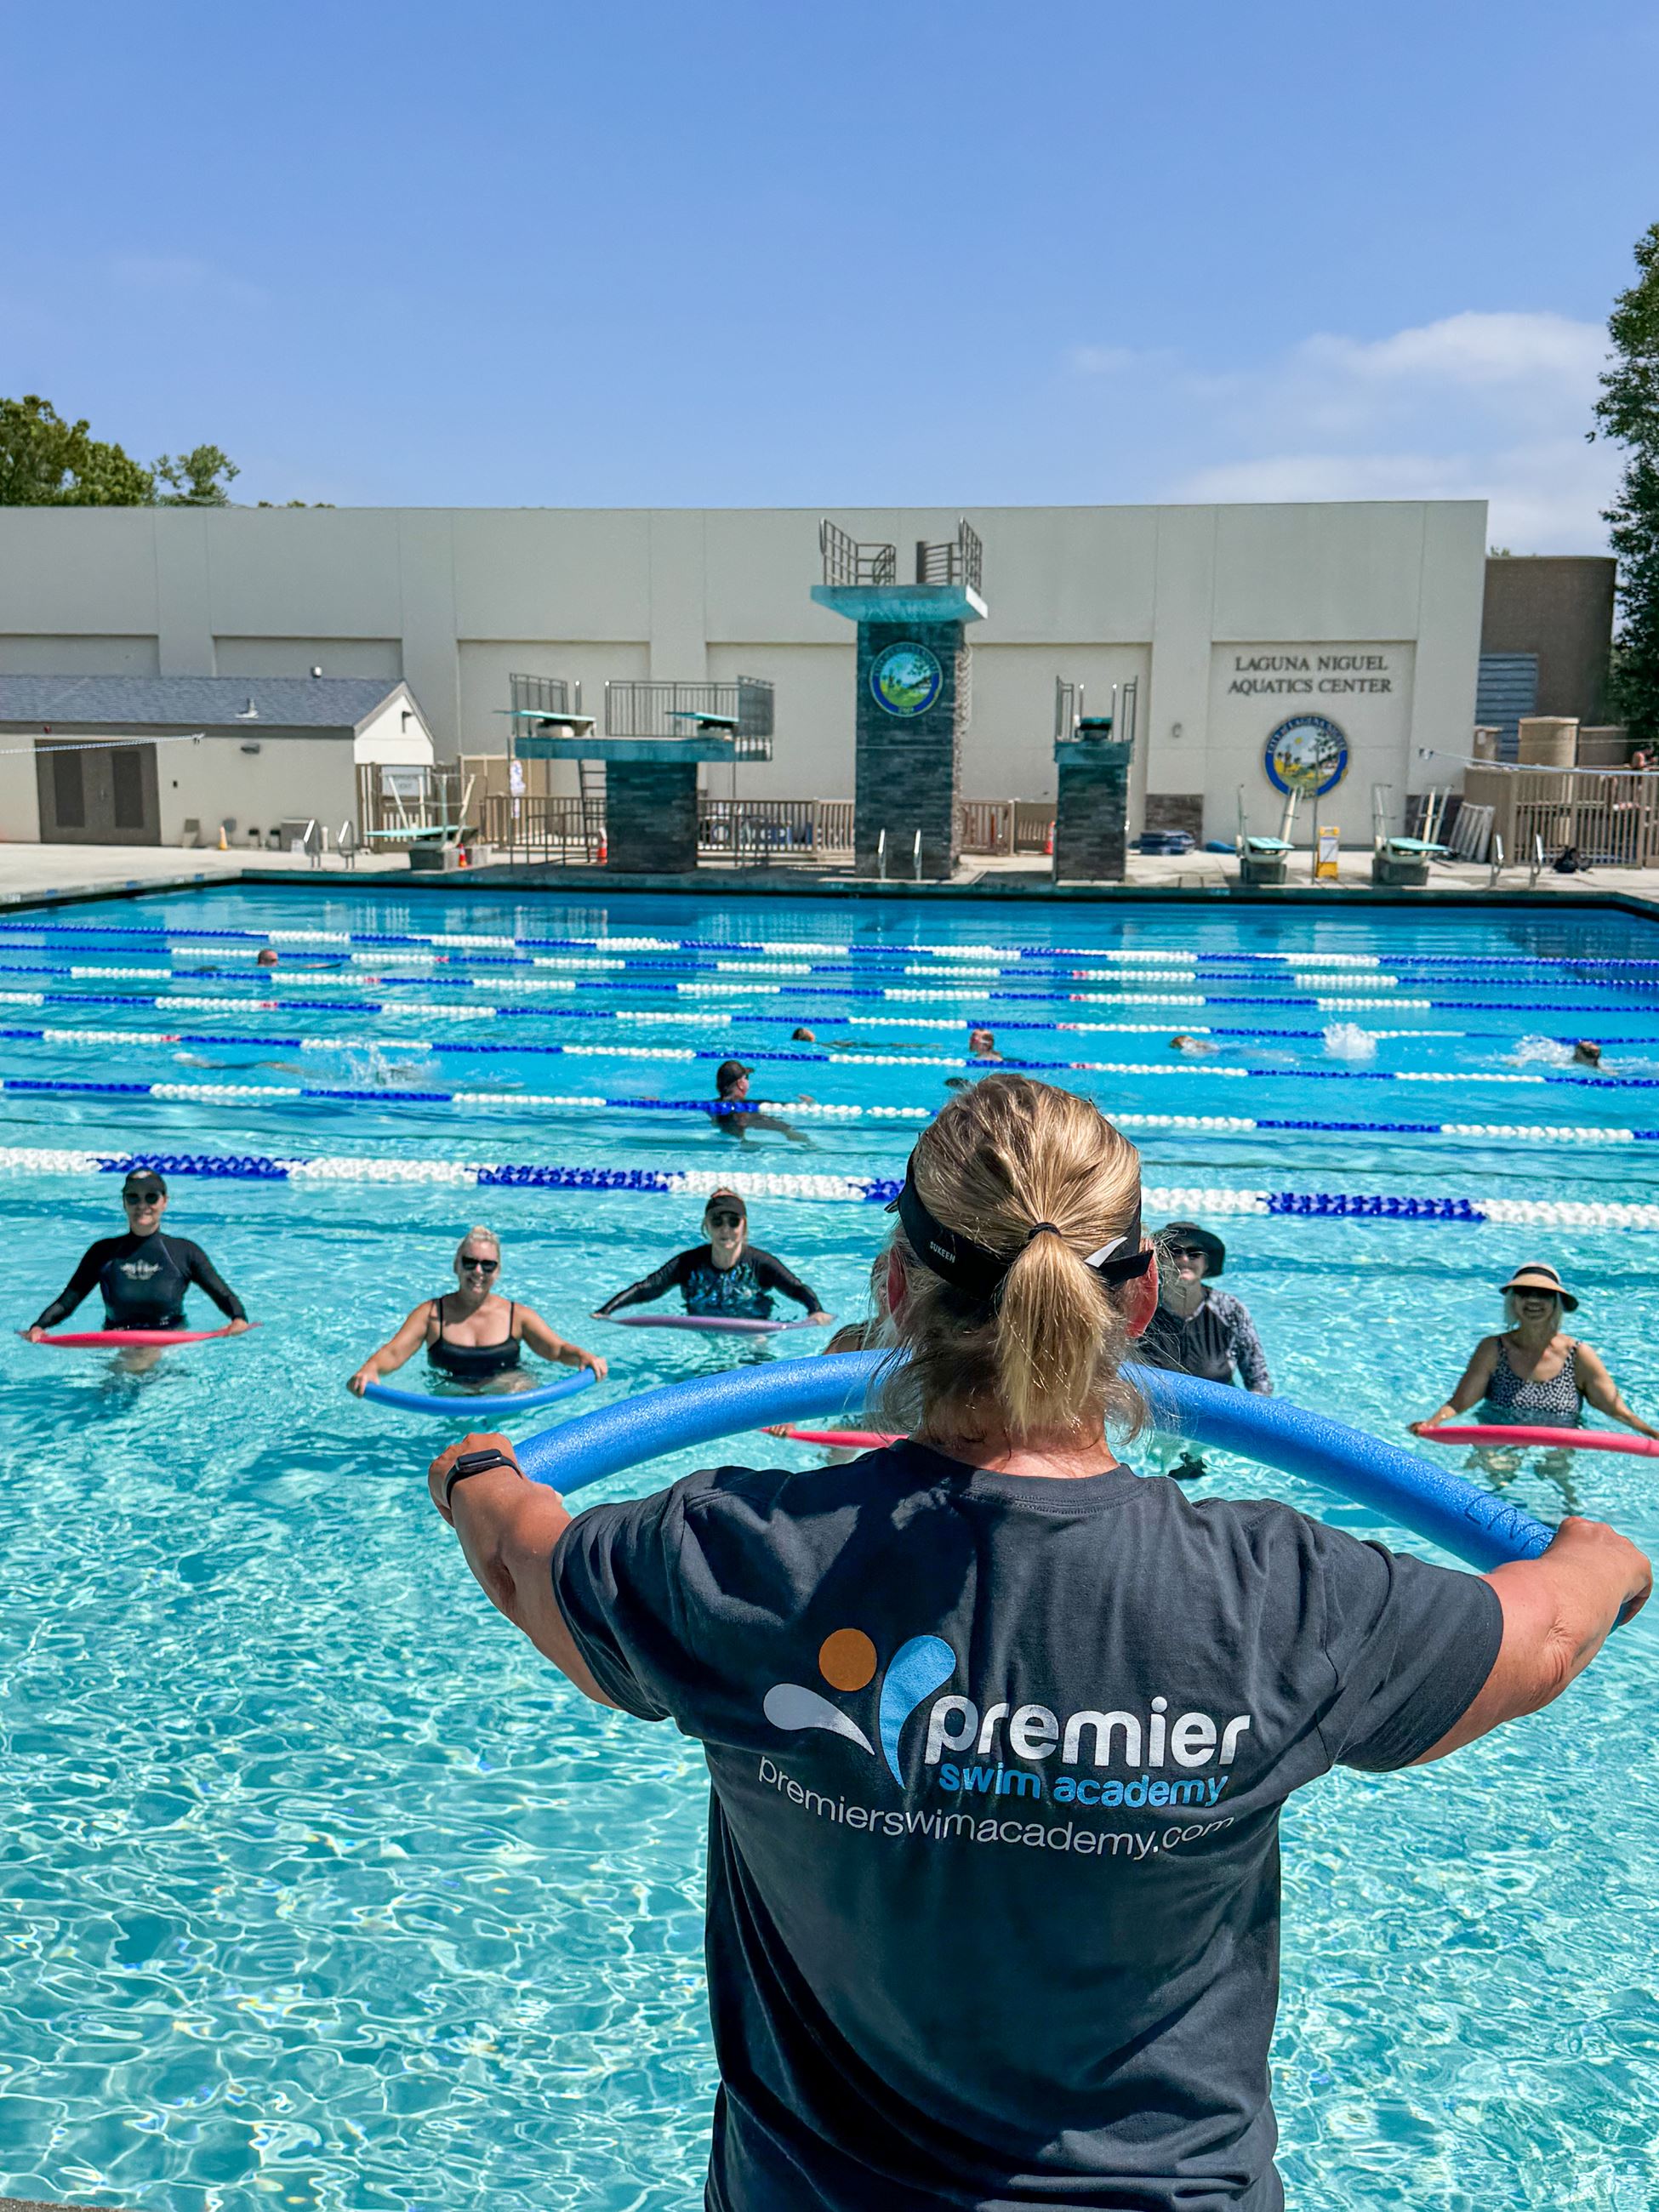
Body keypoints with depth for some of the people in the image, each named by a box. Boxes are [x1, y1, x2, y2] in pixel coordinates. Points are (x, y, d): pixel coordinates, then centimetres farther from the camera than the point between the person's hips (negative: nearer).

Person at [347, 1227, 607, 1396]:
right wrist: (368, 1370, -31)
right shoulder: (430, 1313, 4)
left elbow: (557, 1349, -2)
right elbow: (393, 1352, -7)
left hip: (507, 1385, -1)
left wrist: (583, 1357, -26)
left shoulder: (518, 1315, 6)